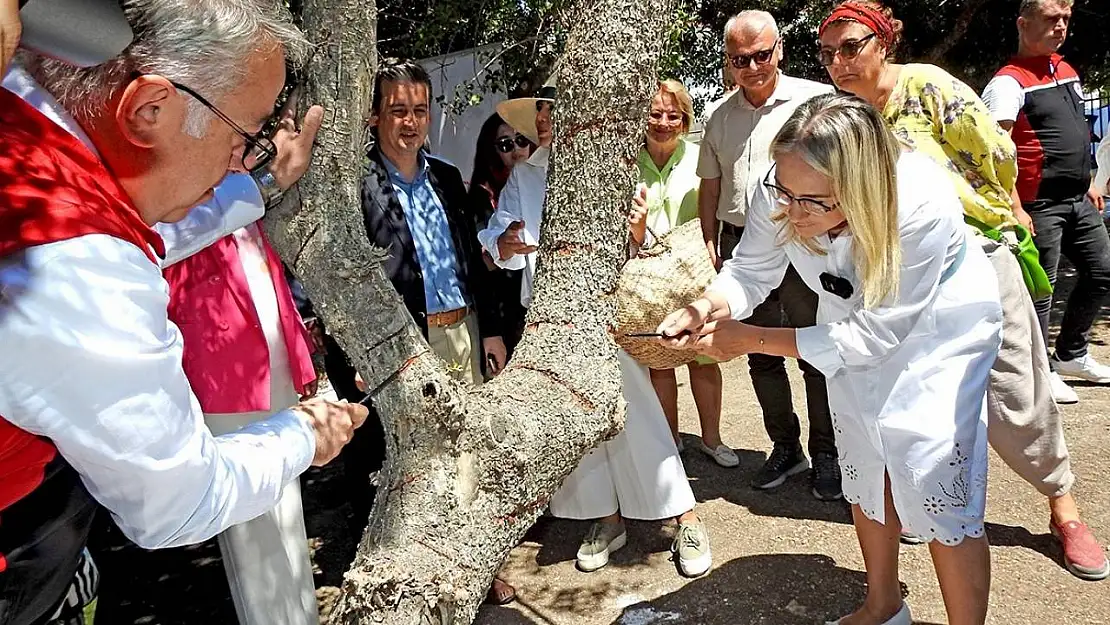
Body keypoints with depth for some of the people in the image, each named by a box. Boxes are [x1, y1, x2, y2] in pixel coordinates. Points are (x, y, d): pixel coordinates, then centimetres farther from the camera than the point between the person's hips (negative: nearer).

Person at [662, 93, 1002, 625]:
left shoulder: (923, 207, -40)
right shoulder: (777, 195, -29)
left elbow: (873, 334, -32)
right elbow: (750, 272, -13)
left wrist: (751, 339, -33)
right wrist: (708, 308, -35)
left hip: (939, 328, -5)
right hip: (856, 321, 5)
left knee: (937, 492, -10)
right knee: (865, 471, 17)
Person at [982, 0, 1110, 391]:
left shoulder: (1067, 72, 14)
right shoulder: (1010, 81, -13)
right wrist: (1015, 209, -28)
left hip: (1078, 200, 9)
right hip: (1040, 205, -9)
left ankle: (1071, 353, 31)